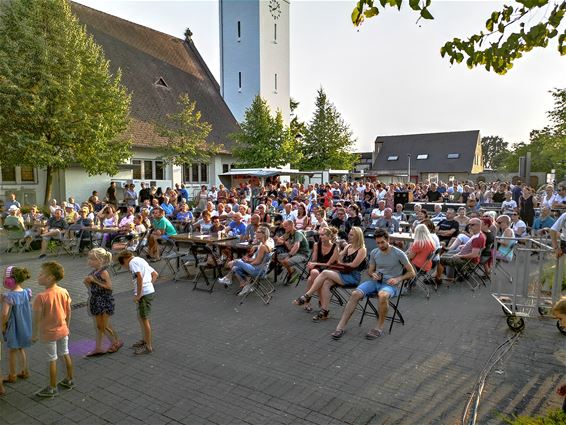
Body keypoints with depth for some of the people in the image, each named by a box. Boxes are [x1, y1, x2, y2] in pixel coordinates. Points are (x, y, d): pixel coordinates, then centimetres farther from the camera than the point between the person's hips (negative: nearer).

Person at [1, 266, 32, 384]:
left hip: (13, 328, -6)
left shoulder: (9, 296, -25)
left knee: (12, 351, 13)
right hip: (24, 326, 6)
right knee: (21, 349, 24)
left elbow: (5, 314, -32)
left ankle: (12, 376, 28)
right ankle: (24, 371, 34)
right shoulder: (26, 293, -5)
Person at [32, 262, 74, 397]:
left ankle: (52, 388, 22)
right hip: (63, 330, 5)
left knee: (52, 360, 8)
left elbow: (37, 318, -17)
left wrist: (34, 334, -3)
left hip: (48, 333, -5)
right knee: (65, 354, 20)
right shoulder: (64, 292, -7)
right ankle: (69, 380, 35)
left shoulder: (41, 297, -24)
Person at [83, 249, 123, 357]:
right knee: (99, 326, 14)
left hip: (105, 301, -8)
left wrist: (94, 280, -24)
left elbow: (109, 286, -24)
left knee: (104, 326, 2)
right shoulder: (93, 272, 6)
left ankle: (117, 342, 21)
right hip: (96, 301, 8)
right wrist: (87, 282, -4)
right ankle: (98, 348, 22)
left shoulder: (103, 272, -18)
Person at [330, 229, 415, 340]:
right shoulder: (374, 253, 7)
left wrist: (398, 279, -15)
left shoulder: (398, 254, -6)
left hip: (390, 284, -4)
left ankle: (379, 327, -21)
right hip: (375, 281, 4)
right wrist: (373, 274, -4)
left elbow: (412, 273, 0)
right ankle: (341, 327, -23)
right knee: (355, 294, -22)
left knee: (382, 295, -40)